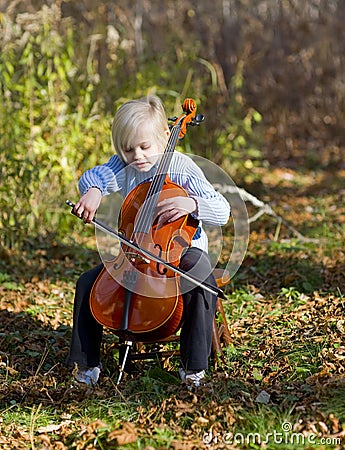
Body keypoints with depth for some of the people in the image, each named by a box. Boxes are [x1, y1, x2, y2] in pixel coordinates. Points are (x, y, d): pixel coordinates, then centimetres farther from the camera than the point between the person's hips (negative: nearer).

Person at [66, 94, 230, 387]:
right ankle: (86, 361, 3)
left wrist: (192, 204, -39)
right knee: (87, 283, -12)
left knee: (202, 282, -34)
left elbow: (222, 212, -18)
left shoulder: (182, 168, -13)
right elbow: (93, 176, -18)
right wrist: (93, 190, -42)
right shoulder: (124, 166, -2)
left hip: (182, 249, -4)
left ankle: (194, 365, -18)